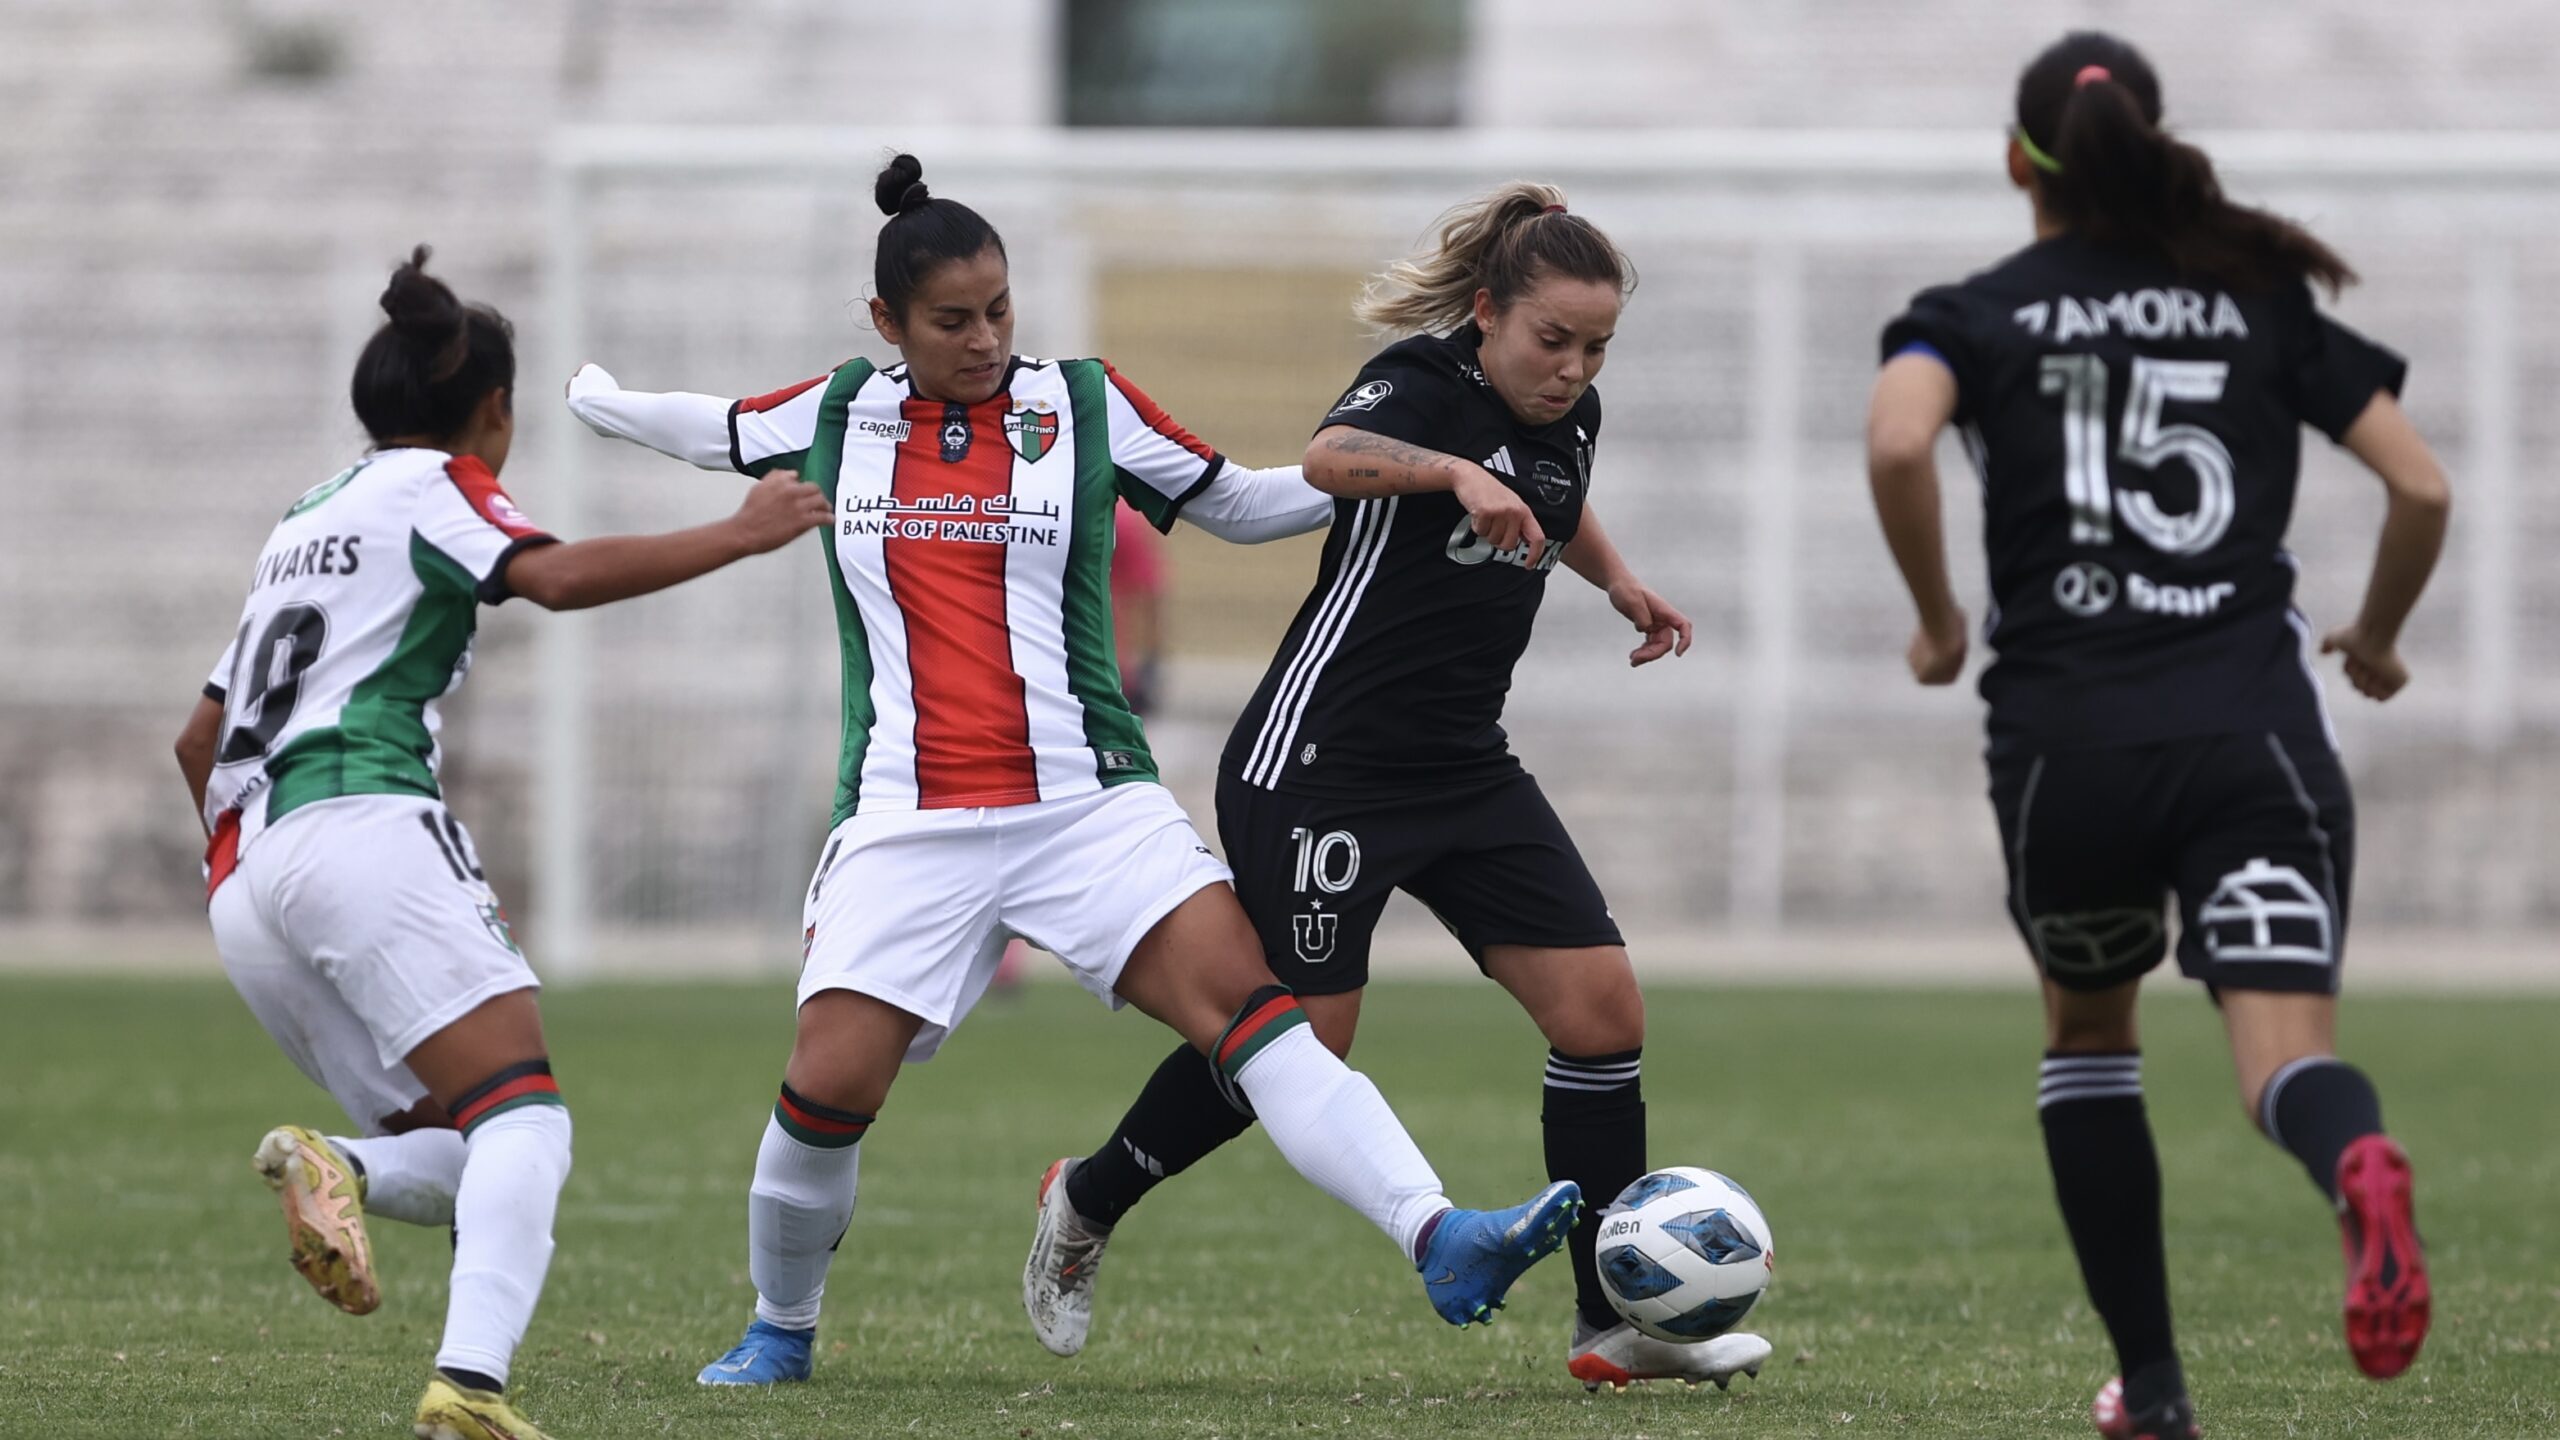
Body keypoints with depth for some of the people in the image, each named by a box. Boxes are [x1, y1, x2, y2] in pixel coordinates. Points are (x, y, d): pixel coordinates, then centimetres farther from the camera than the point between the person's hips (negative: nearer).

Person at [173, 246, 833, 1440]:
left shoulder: (303, 523, 30)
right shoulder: (430, 486, 8)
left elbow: (201, 738, 34)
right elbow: (556, 576, -12)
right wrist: (739, 536, -6)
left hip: (244, 882, 8)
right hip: (364, 827, -8)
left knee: (467, 1168, 9)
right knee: (524, 1122, -16)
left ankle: (339, 1170, -25)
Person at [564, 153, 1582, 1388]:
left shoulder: (1088, 407, 5)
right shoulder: (837, 415, 9)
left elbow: (1233, 503, 15)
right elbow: (709, 431, 30)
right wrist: (593, 397, 38)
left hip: (1088, 806, -1)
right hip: (906, 823, 1)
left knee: (1250, 1000, -20)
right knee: (828, 1085, -9)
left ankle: (1441, 1243, -31)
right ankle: (780, 1330, 18)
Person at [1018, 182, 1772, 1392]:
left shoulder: (1570, 416, 6)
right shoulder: (1422, 383, -17)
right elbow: (1331, 457, -42)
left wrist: (1618, 578, 16)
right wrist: (1457, 470, -58)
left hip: (1465, 771, 7)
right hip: (1320, 765, -7)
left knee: (1603, 1012, -4)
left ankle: (1616, 1325, 1)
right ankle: (1086, 1202, 24)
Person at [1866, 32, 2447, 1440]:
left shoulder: (1977, 315, 8)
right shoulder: (2262, 301, 14)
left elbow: (1896, 442, -14)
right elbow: (2421, 487, 8)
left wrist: (1936, 618, 1)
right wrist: (2376, 638, 26)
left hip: (2067, 740, 0)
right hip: (2255, 729, 0)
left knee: (2086, 1031, 25)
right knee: (2284, 1052, -10)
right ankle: (2358, 1163, -48)